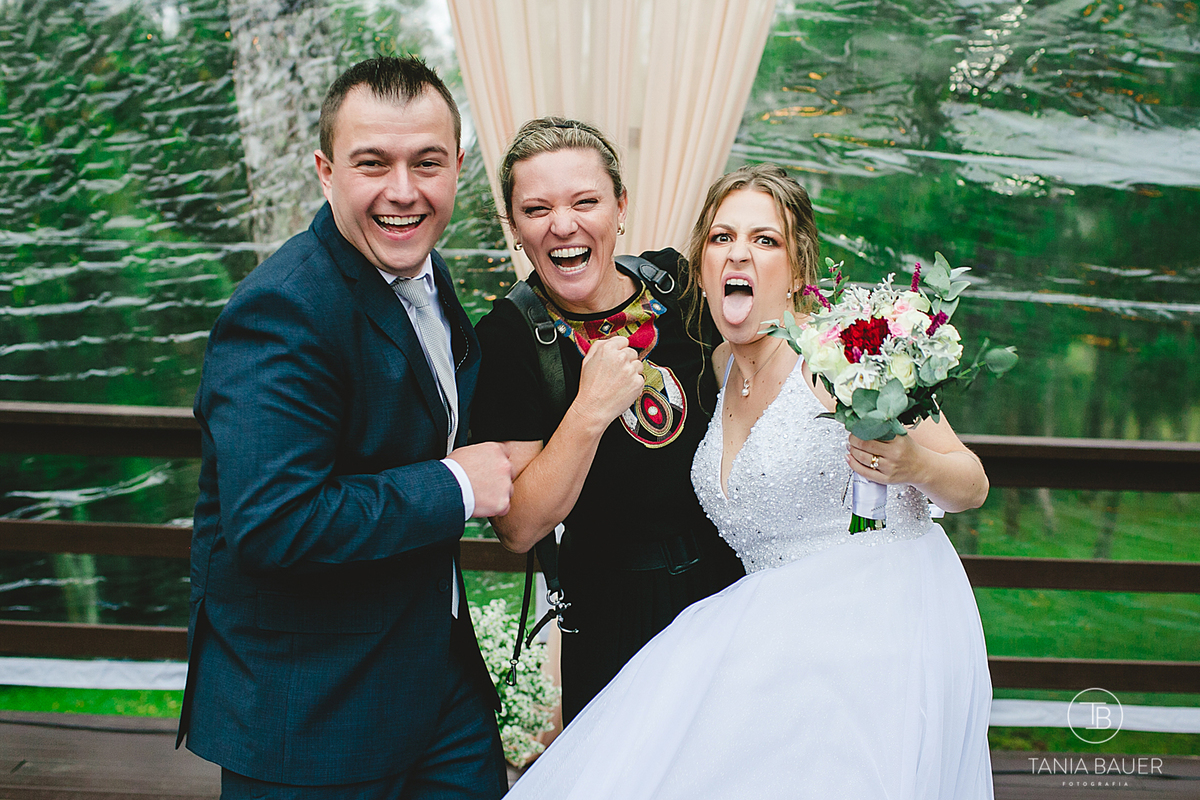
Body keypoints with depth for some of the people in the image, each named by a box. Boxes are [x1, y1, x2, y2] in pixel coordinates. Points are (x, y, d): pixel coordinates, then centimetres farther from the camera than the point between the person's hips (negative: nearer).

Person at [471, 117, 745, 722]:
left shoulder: (676, 283, -5)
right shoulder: (507, 338, -16)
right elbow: (519, 528, -19)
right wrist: (590, 410, -29)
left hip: (736, 584, 4)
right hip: (614, 625, -4)